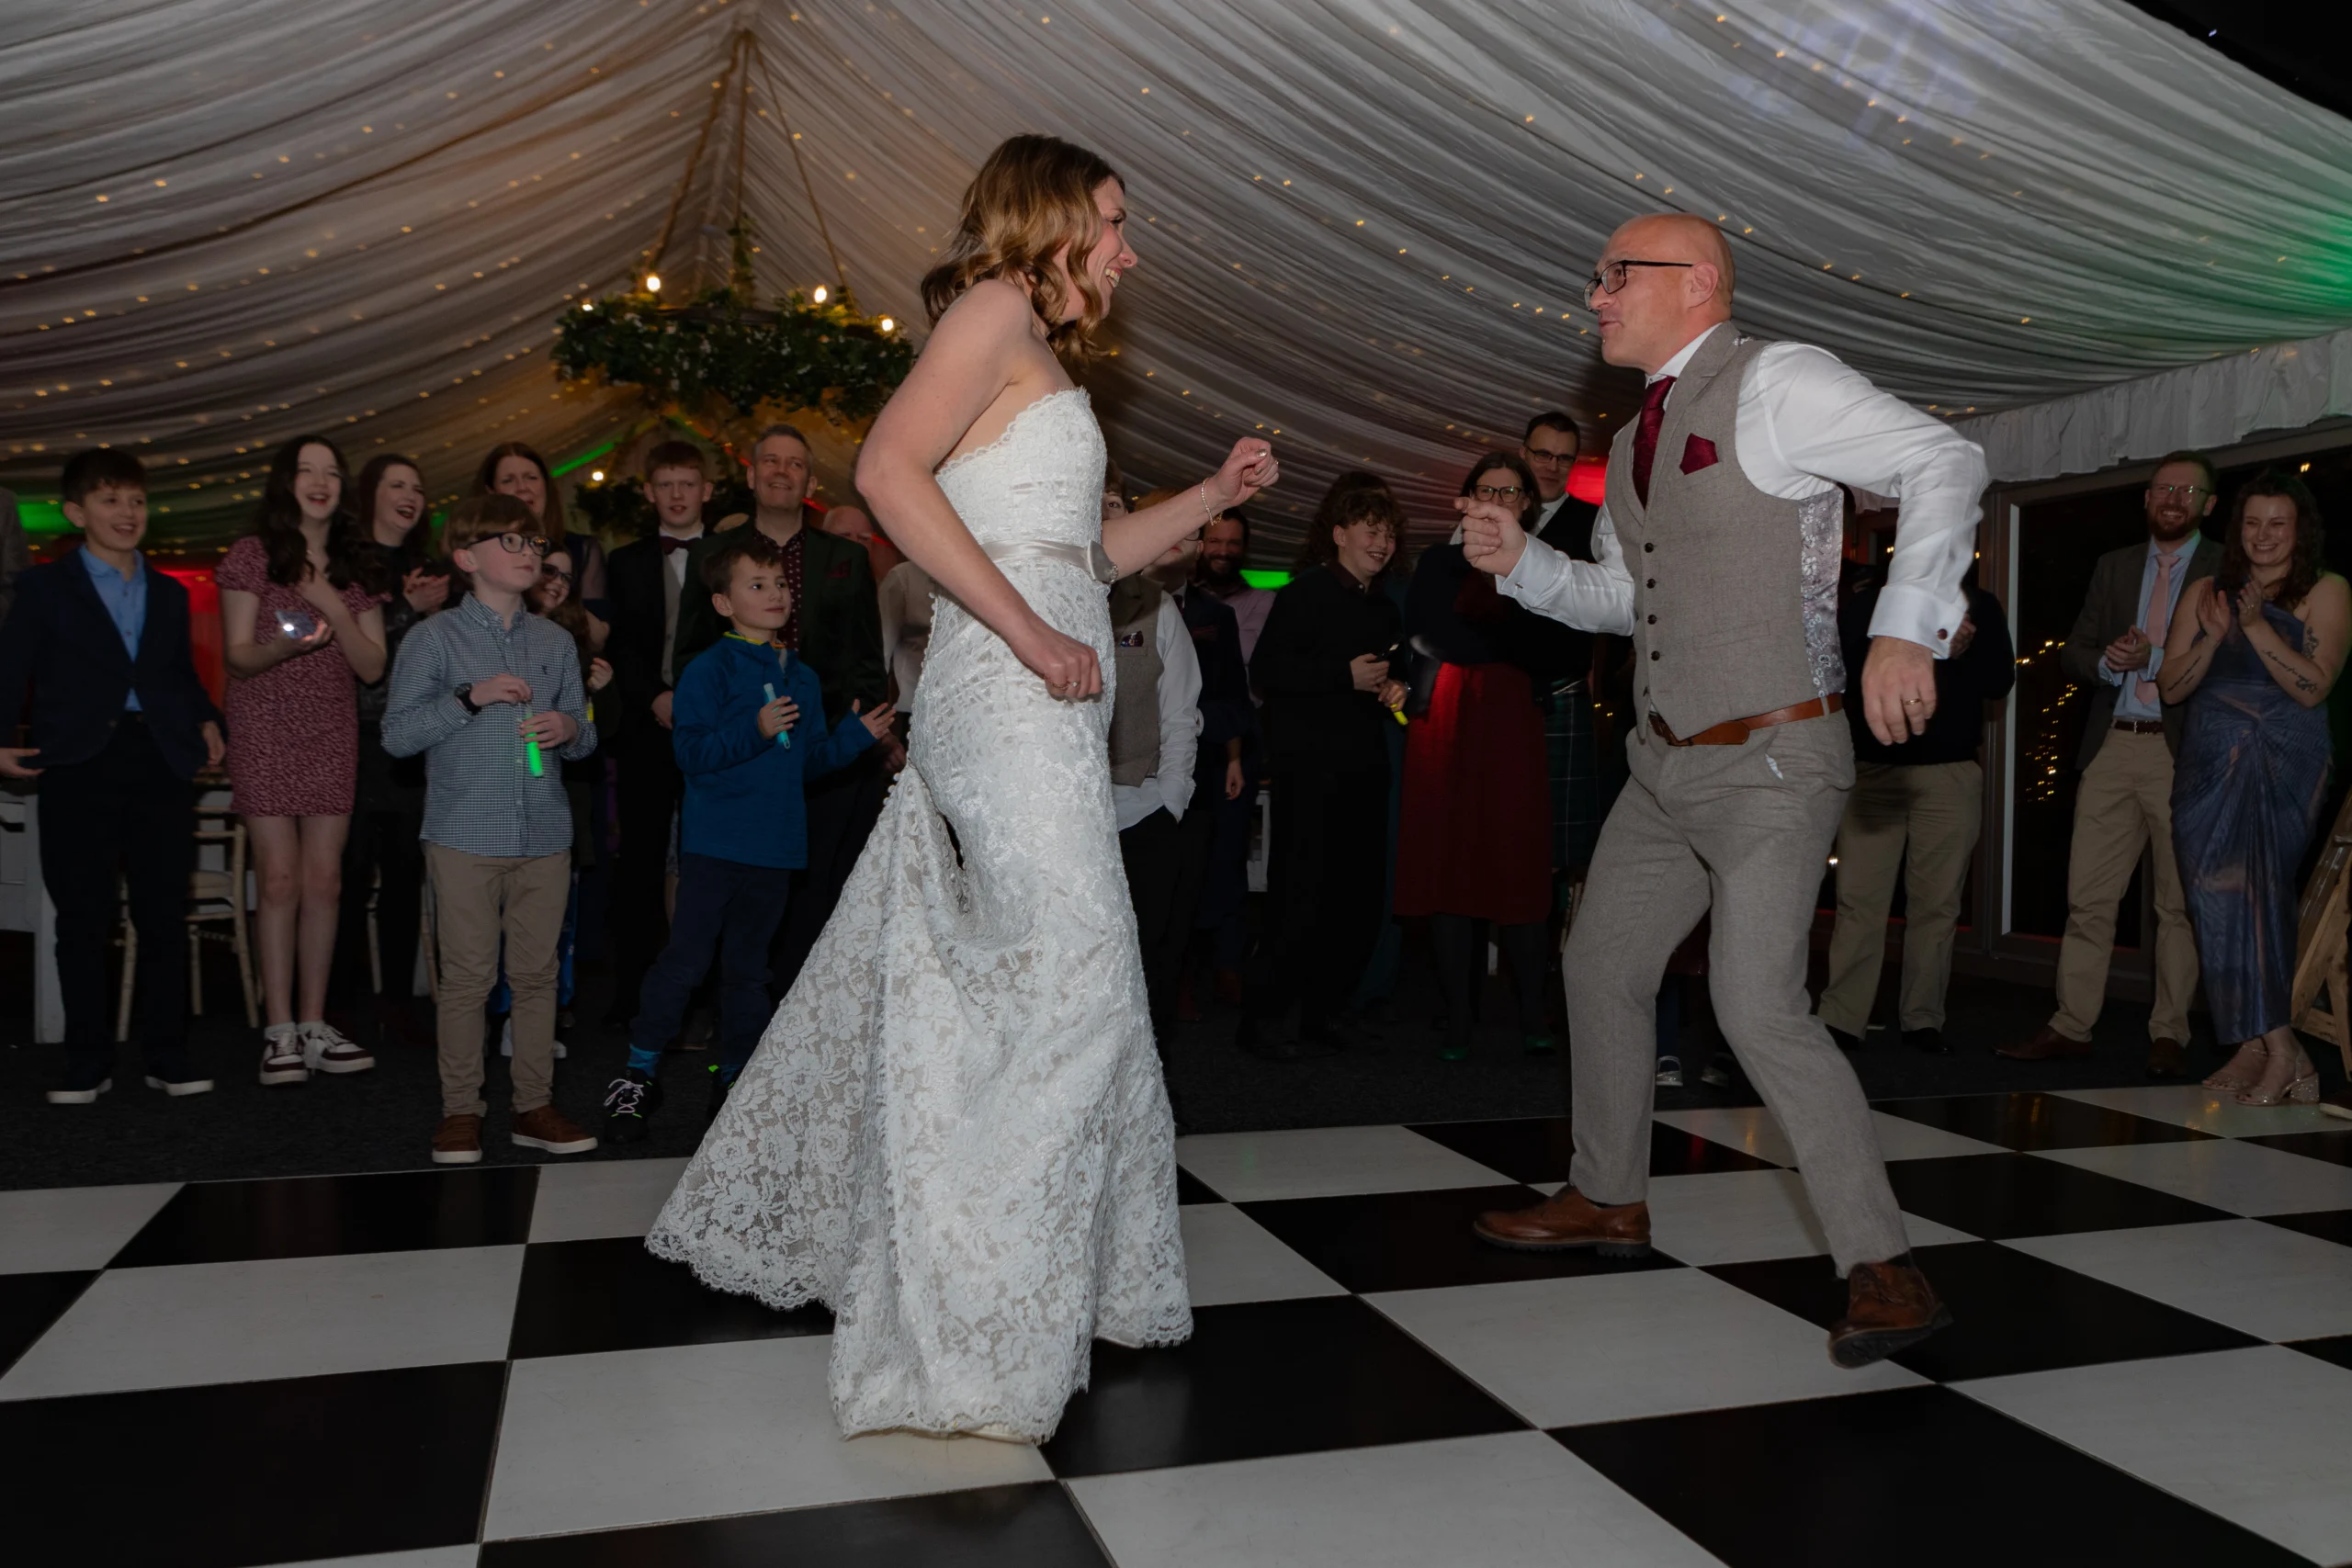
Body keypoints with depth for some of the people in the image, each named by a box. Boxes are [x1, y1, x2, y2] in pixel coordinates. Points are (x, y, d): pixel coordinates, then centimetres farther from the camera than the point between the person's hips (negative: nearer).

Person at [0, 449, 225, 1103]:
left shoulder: (169, 594, 17)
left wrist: (206, 721, 2)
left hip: (160, 763, 3)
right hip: (79, 766, -3)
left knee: (165, 915, 4)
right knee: (83, 919, 2)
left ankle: (168, 1054, 12)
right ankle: (87, 1062, 11)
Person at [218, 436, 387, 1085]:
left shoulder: (355, 568, 11)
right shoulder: (252, 555, 1)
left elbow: (373, 667, 4)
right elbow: (238, 657, -5)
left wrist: (336, 610, -11)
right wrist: (284, 645, -26)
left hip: (334, 735, 4)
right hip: (264, 733, -3)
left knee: (325, 880, 2)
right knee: (279, 879, -6)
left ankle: (314, 1025, 9)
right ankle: (280, 1031, 0)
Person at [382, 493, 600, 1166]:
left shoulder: (556, 641, 13)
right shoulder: (435, 638, 0)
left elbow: (583, 735, 16)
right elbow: (396, 734, -5)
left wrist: (570, 729, -7)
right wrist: (469, 698, -15)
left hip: (545, 834, 4)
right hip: (466, 835, -3)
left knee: (537, 973, 7)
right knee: (467, 976, 1)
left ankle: (534, 1105, 16)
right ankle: (460, 1110, 12)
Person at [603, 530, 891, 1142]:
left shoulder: (801, 678, 13)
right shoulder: (709, 671, -6)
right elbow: (691, 753, -15)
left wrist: (856, 734, 4)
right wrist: (755, 731, -25)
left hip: (774, 846, 5)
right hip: (714, 841, -5)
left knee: (747, 968, 13)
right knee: (686, 960, -4)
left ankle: (734, 1075, 23)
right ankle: (639, 1074, 9)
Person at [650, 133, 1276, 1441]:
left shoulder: (1041, 353, 25)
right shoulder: (997, 307, -3)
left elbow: (1086, 552, 27)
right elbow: (890, 469, -18)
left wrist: (1212, 498, 17)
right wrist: (1030, 631, -20)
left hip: (1050, 709, 10)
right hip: (1007, 698, -10)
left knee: (953, 994, 13)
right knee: (1076, 984, -13)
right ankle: (982, 1339, -7)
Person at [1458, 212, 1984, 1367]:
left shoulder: (1774, 383, -10)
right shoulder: (1637, 443, 15)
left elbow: (1943, 462, -17)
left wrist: (1905, 627, -29)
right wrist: (1519, 560, 4)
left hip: (1770, 762, -9)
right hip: (1666, 763, 9)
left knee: (1758, 1004, -18)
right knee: (1601, 967, 15)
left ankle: (1882, 1268, -5)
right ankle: (1607, 1198, 34)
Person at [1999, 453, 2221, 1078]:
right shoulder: (2113, 566, 17)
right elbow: (2071, 655, 13)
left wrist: (2152, 659, -15)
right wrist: (2106, 660, -7)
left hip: (2184, 751, -3)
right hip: (2112, 747, 3)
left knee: (2180, 902, 3)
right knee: (2088, 896, 2)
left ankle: (2170, 1033, 11)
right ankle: (2071, 1026, 7)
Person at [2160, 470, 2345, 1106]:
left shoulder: (2325, 592, 4)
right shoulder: (2205, 593, 14)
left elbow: (2313, 687, -9)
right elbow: (2171, 688, 8)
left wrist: (2257, 627, -14)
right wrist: (2214, 636, -7)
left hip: (2284, 765, -4)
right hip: (2208, 762, 4)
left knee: (2245, 882, -19)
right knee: (2214, 893, -2)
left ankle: (2272, 1045, -15)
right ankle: (2257, 1048, 3)